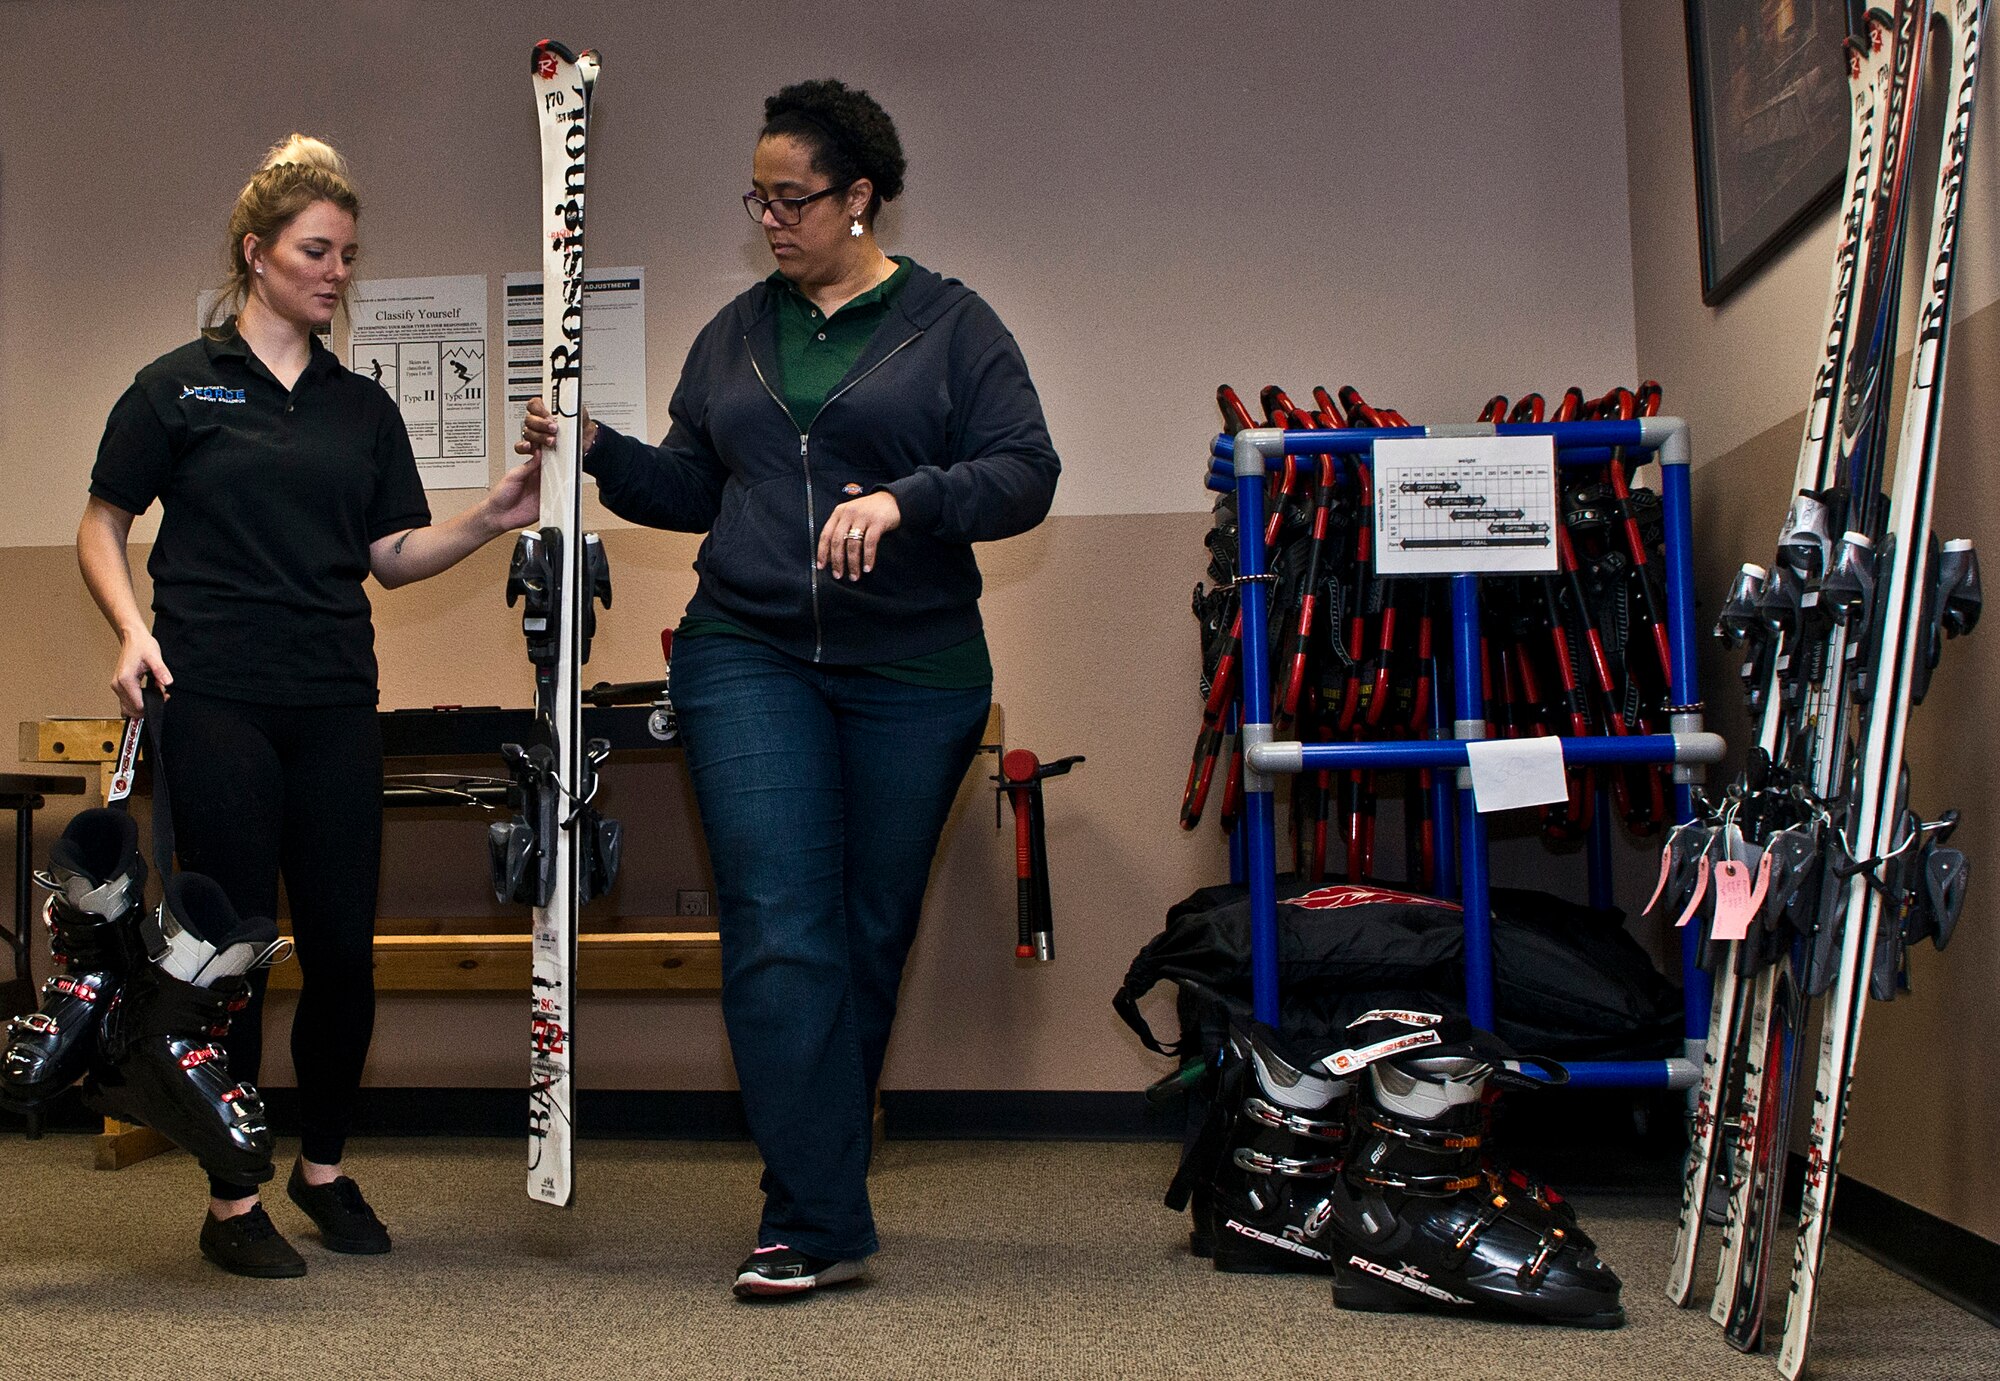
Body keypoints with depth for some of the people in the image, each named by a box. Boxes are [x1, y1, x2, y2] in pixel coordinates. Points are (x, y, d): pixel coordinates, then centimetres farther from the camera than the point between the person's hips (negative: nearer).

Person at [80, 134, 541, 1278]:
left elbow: (394, 552, 11)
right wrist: (134, 628, -11)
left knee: (345, 945, 5)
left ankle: (325, 1168, 25)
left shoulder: (364, 406, 14)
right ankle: (233, 1200, 12)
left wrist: (492, 518, -4)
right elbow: (103, 528, 6)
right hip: (217, 700, -4)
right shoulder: (180, 387, 3)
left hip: (336, 703, 4)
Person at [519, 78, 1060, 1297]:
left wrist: (903, 500, -21)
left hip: (914, 673, -2)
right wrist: (598, 451, 3)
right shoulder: (737, 333, 15)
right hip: (750, 658, 2)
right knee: (779, 931, -9)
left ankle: (820, 1182, 24)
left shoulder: (951, 323, 2)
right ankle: (821, 1224, -6)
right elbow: (693, 488, 19)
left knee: (873, 933, 7)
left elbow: (1025, 475, -7)